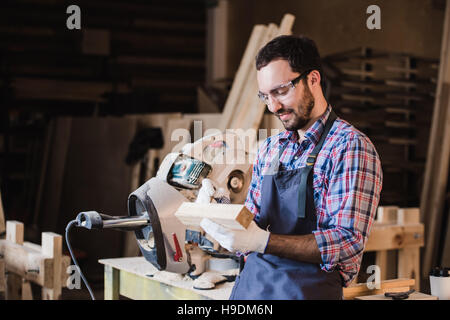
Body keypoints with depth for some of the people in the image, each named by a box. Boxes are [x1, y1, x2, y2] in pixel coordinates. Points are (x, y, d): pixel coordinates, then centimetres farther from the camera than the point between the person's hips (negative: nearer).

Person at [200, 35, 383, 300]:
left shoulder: (351, 147, -7)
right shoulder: (269, 149, 15)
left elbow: (348, 242, -14)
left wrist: (263, 242, -22)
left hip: (306, 288, -6)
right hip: (251, 283, 6)